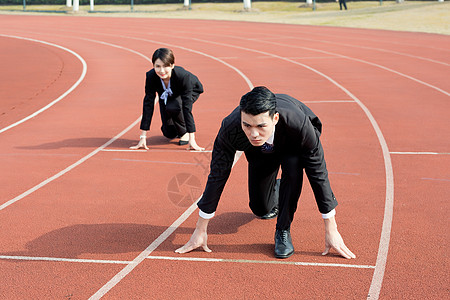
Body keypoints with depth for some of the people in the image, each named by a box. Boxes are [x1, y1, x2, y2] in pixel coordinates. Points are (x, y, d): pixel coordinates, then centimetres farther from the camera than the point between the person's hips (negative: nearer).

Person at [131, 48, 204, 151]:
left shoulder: (182, 76, -42)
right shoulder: (151, 76, -34)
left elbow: (187, 107, -42)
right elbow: (148, 105, -30)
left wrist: (192, 139, -45)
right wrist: (143, 137, -33)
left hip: (191, 91, -3)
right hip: (166, 96, 3)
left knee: (172, 107, -34)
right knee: (169, 134, -3)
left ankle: (185, 131, -7)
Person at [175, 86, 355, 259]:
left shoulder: (299, 123, -44)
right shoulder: (230, 128, -38)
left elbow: (318, 173, -34)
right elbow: (217, 176, -26)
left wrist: (331, 230, -30)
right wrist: (200, 231, -20)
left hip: (292, 147, -2)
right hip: (261, 152, 3)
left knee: (293, 166, -36)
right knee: (261, 210, 3)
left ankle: (283, 231, -15)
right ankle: (275, 189, 39)